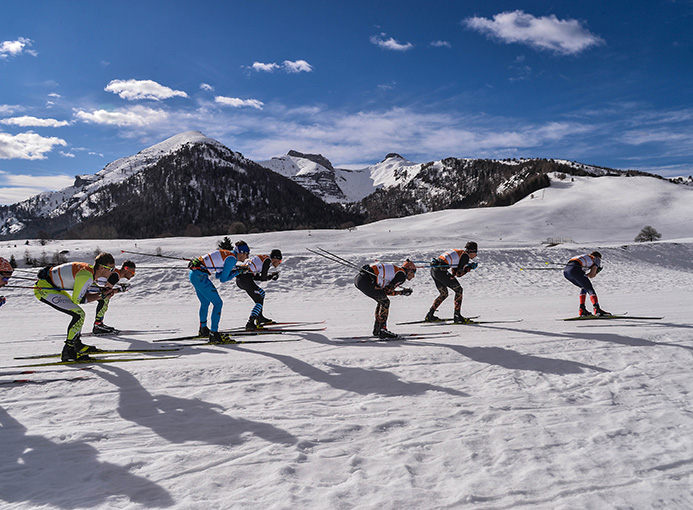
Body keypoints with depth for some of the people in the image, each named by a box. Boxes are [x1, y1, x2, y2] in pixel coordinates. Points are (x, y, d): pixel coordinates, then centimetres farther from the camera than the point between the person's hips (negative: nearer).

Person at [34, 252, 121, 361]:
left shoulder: (91, 270, 2)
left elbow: (83, 294, 7)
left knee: (78, 313, 17)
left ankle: (77, 345, 28)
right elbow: (77, 299, -18)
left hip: (54, 287, 10)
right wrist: (100, 296, -13)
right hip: (43, 288, -10)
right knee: (79, 314, -15)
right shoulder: (86, 276, -26)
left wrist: (104, 292, -3)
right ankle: (68, 352, -10)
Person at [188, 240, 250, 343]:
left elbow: (218, 275, 20)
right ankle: (213, 334, -4)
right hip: (200, 276, -10)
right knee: (218, 303, -3)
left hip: (192, 274, 10)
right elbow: (223, 279, -8)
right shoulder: (232, 258, -9)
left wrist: (234, 270, 13)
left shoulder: (226, 254, 19)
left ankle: (203, 330, 42)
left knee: (205, 302, 26)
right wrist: (237, 272, 2)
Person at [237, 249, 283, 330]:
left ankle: (259, 318, 26)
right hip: (245, 279, -10)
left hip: (239, 279, 10)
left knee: (262, 293, 24)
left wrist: (271, 276, 17)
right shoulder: (268, 260, -1)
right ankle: (250, 323, -18)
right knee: (259, 301, -7)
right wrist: (271, 276, 14)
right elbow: (263, 278, -6)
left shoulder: (263, 258, 26)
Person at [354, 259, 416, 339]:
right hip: (365, 280, -10)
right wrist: (401, 292, 12)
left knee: (382, 300, 20)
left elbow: (384, 289, 23)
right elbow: (388, 291, -3)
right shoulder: (402, 275, 1)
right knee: (385, 302, 1)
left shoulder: (394, 269, 27)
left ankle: (376, 330, 23)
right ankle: (382, 330, -3)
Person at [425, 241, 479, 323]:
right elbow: (459, 273, -5)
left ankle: (430, 316, 19)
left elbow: (454, 273, 23)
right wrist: (469, 268, 8)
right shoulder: (465, 256, -2)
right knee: (458, 290, 2)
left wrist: (468, 265, 20)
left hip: (433, 270, 9)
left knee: (444, 294, 20)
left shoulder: (458, 252, 25)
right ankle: (457, 316, -1)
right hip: (440, 270, -9)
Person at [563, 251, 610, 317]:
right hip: (574, 269, -7)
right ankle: (597, 309, -17)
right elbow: (591, 275, 10)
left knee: (584, 287, 23)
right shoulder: (597, 259, 22)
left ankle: (582, 309, 14)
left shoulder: (585, 257, 40)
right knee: (590, 289, 0)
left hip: (565, 271, 7)